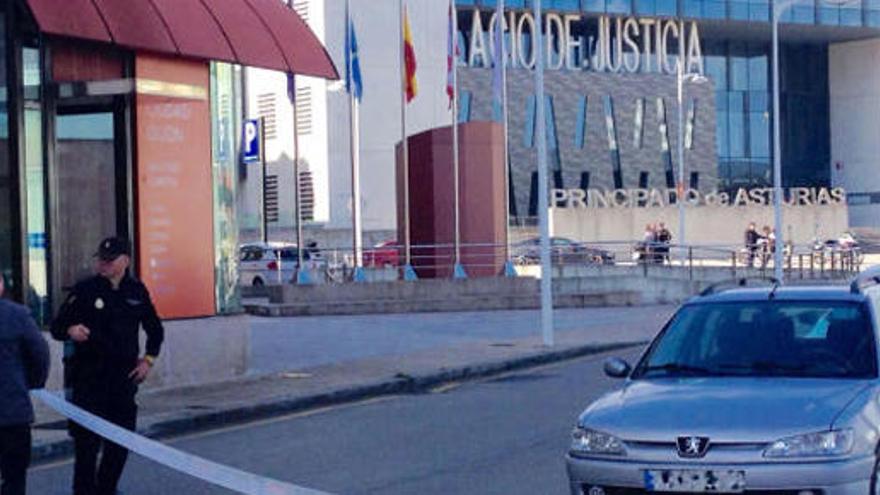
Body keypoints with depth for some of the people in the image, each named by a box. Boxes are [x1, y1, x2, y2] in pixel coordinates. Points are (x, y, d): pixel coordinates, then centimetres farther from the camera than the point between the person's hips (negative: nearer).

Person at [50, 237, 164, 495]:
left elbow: (155, 329, 22)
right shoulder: (85, 290, -3)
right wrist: (70, 331, -24)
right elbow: (57, 326, -3)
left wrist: (148, 359, 12)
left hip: (124, 376, 4)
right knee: (87, 439, -6)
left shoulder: (136, 291, 8)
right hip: (89, 375, -4)